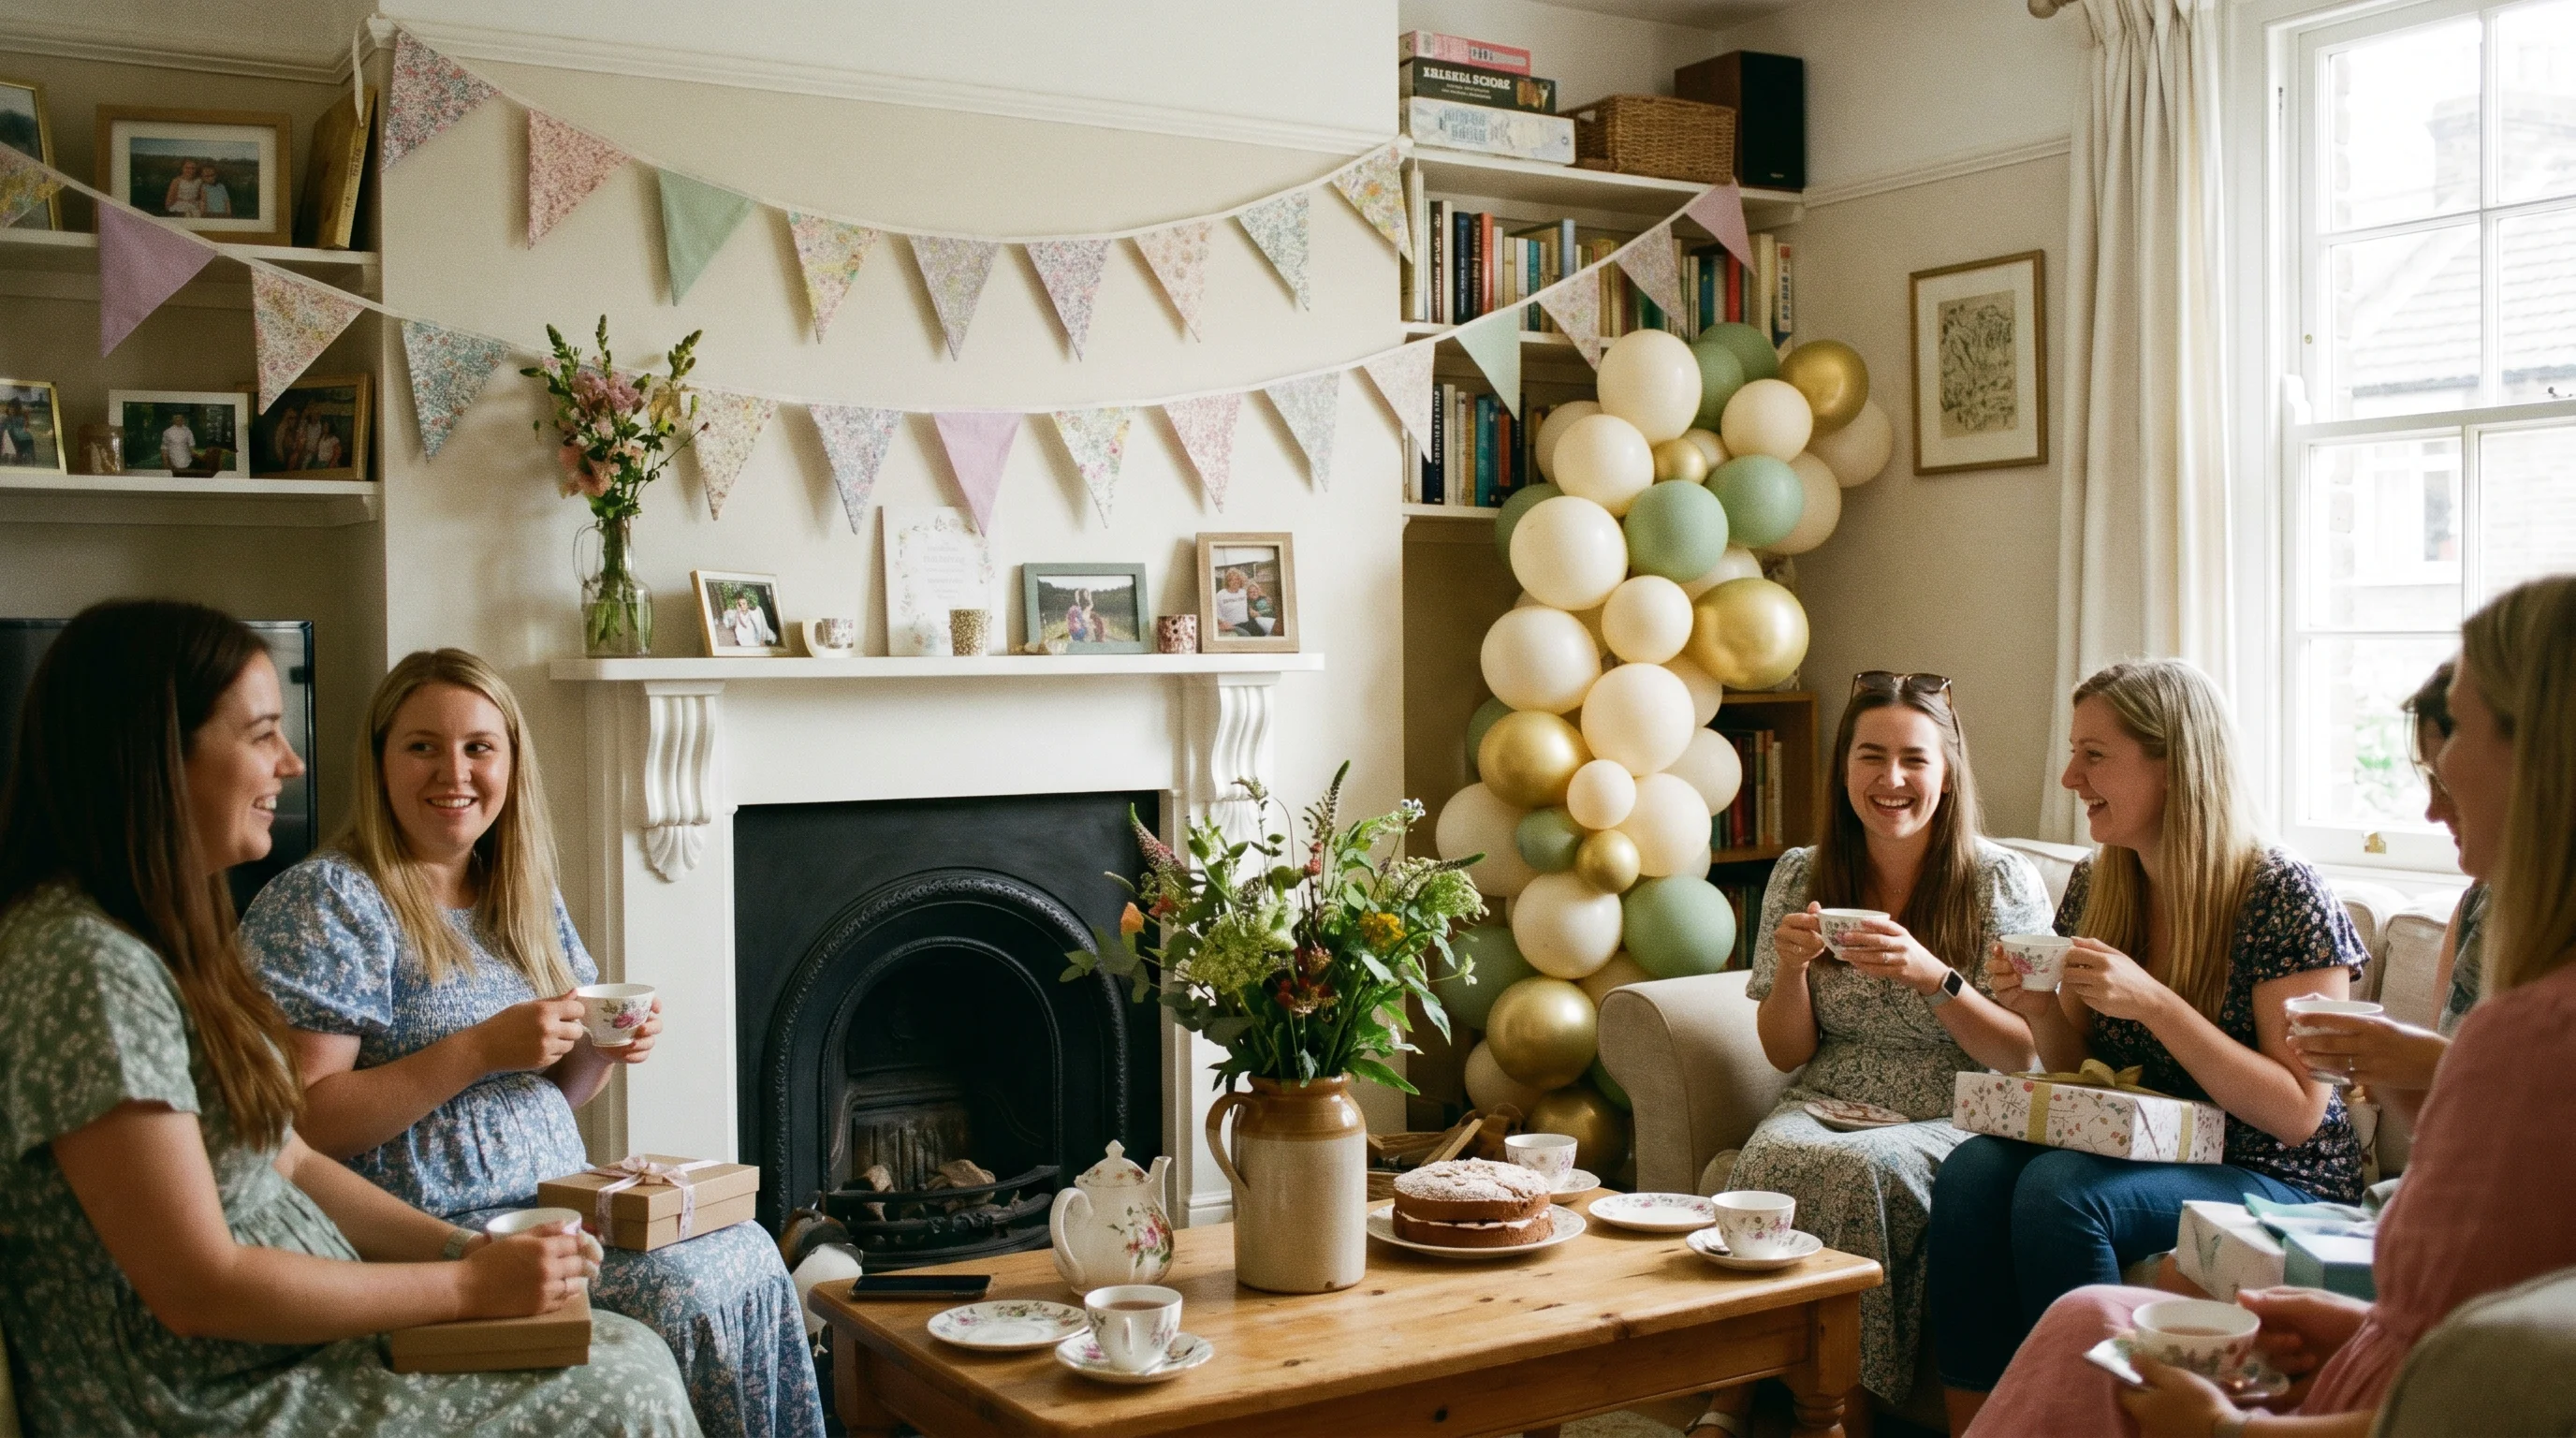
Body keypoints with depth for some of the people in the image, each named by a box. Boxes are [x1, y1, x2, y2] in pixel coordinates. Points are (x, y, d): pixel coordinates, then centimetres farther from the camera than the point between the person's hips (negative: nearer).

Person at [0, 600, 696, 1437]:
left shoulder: (165, 936, 10)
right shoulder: (85, 966, -22)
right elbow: (197, 1288, -23)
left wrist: (467, 1250, 0)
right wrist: (465, 1285, -16)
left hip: (303, 1341, 9)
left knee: (634, 1358, 3)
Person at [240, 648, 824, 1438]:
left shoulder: (526, 900, 13)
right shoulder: (323, 899, -9)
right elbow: (304, 1121, -17)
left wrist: (603, 1049, -3)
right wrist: (481, 1049, -22)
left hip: (560, 1206, 7)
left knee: (750, 1255, -16)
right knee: (688, 1296, -23)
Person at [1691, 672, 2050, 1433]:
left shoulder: (2004, 883, -2)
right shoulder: (1801, 876, 6)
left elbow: (2024, 1056, -6)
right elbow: (1786, 1055, 9)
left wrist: (1931, 975, -22)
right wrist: (1790, 969, -13)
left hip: (1953, 1121, -2)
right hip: (1825, 1106, 3)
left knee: (1860, 1168, -35)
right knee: (1771, 1159, -33)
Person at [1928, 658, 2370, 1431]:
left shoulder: (2284, 897, -13)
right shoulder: (2093, 886, 5)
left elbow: (2297, 1115, -15)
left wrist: (2151, 1001, -25)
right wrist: (2037, 1009, -9)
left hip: (2276, 1179, -6)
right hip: (2132, 1152, 6)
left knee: (2057, 1189, -31)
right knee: (1972, 1172, -24)